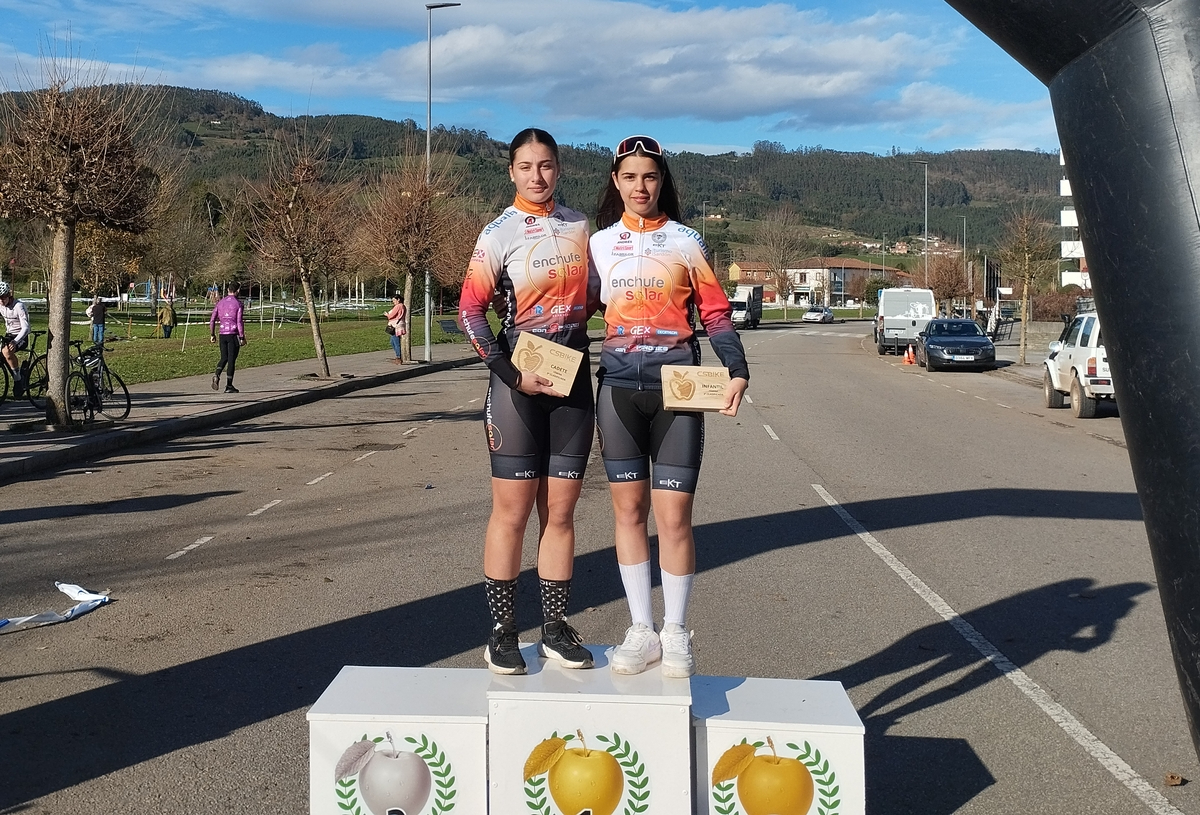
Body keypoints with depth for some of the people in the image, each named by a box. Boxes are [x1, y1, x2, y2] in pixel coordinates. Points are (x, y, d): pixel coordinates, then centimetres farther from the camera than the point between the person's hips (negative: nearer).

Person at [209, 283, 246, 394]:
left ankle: (217, 375, -12)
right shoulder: (238, 303, -6)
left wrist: (212, 334, 15)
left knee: (224, 358, 16)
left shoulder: (220, 302, 9)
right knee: (231, 359, 1)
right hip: (233, 334, -4)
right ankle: (229, 386, 3)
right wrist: (242, 337, -8)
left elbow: (212, 320, 8)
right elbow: (239, 322, -12)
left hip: (223, 334, 4)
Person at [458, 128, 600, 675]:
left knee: (560, 512, 7)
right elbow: (470, 311, -9)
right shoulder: (500, 234, -3)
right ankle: (502, 632, 8)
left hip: (574, 378, 4)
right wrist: (512, 375, -17)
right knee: (512, 511, -2)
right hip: (519, 382, -4)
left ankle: (555, 629, 15)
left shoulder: (579, 225, 11)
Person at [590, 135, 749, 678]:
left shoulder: (686, 242, 5)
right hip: (619, 384, 2)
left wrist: (737, 371, -9)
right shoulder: (599, 243, 10)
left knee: (673, 515, -3)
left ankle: (676, 634, 12)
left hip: (677, 384, -2)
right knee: (628, 509, 4)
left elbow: (715, 312, 5)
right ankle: (641, 632, 15)